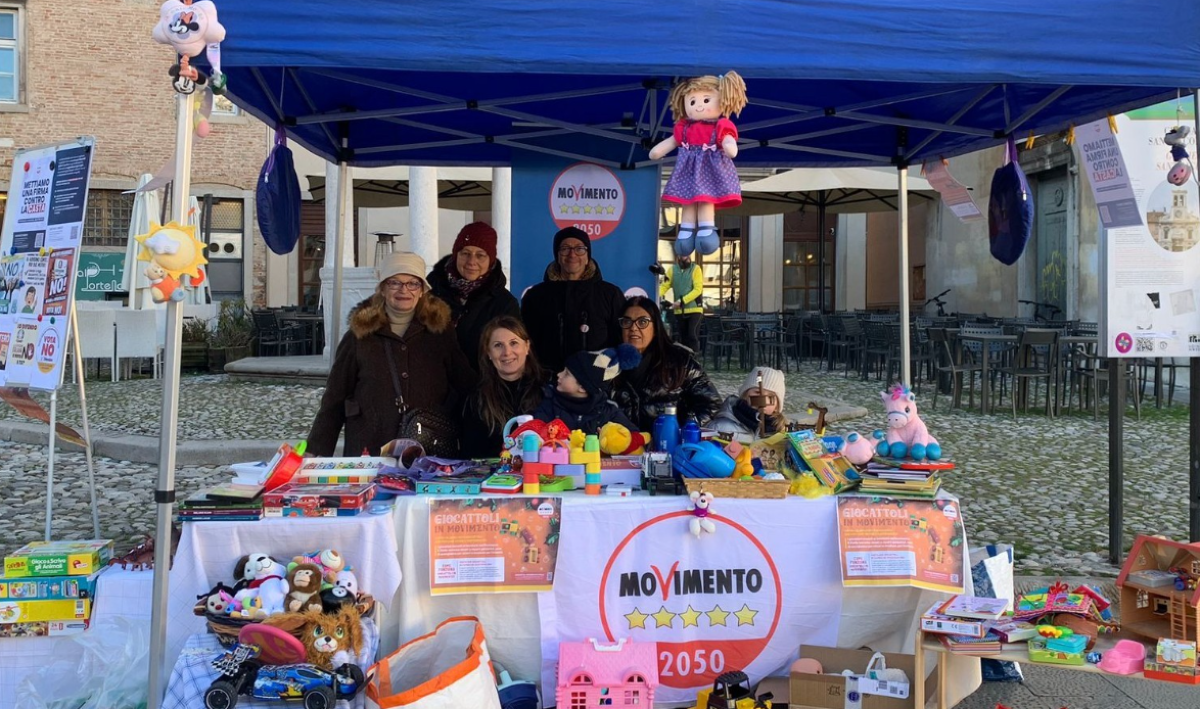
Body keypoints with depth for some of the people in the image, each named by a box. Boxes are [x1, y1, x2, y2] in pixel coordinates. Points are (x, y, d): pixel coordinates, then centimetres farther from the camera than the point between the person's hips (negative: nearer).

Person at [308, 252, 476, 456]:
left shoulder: (441, 330, 3)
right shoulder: (360, 334, 3)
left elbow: (467, 387, 5)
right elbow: (335, 398, 5)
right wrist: (316, 451, 1)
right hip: (367, 454, 0)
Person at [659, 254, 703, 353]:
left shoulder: (696, 269, -4)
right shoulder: (672, 270, 6)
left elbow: (698, 289, -12)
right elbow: (664, 286, -2)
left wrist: (681, 301, -20)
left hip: (694, 309, -3)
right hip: (679, 311, 3)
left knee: (693, 336, -11)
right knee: (683, 339, 9)